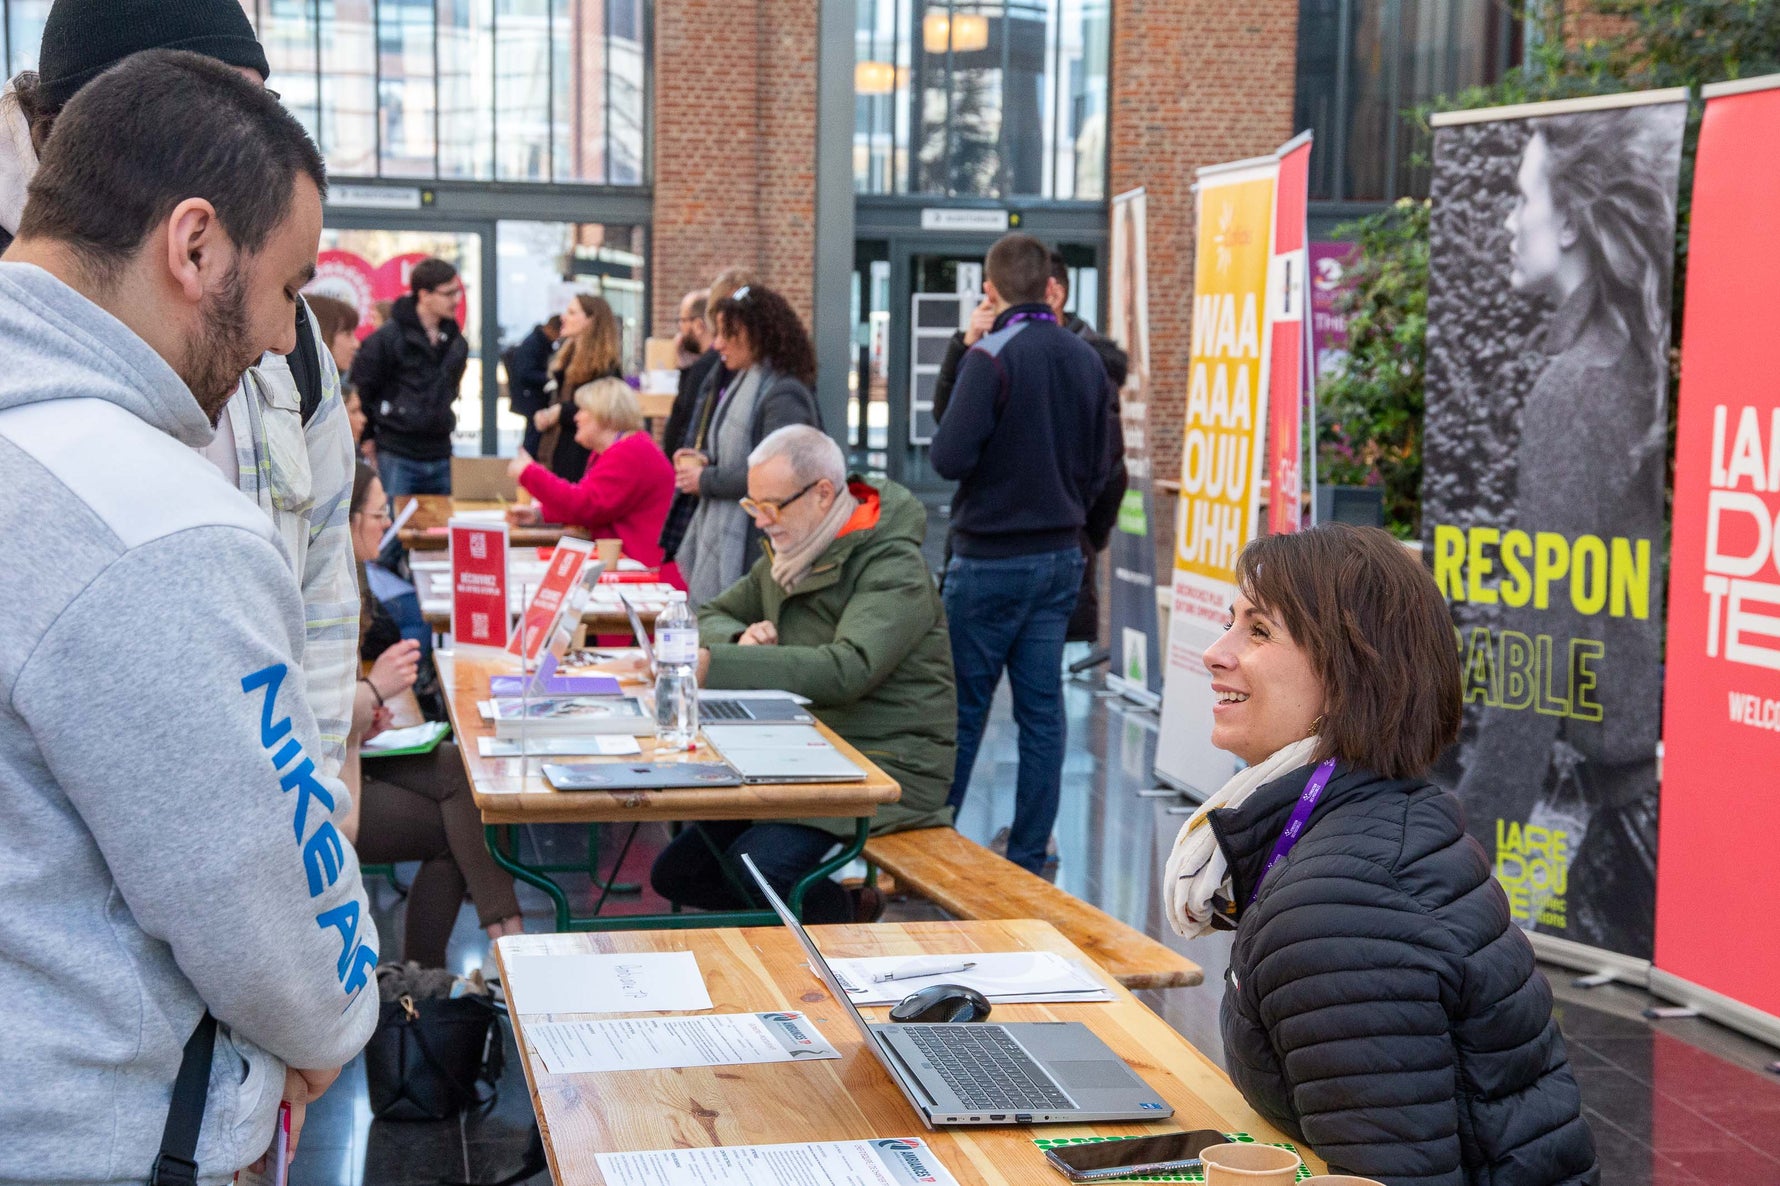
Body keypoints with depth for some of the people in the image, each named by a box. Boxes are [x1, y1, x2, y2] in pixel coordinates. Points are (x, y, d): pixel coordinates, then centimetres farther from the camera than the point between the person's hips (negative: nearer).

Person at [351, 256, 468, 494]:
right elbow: (360, 389, -5)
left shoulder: (456, 341, 9)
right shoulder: (387, 338, -9)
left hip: (440, 456, 6)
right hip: (397, 458, -6)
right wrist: (367, 438, -2)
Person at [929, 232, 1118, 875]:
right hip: (1062, 556, 6)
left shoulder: (992, 357, -15)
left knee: (963, 707, 3)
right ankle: (1028, 858, 11)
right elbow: (1101, 465, 12)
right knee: (1042, 708, 7)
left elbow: (949, 456, -19)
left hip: (991, 559, -6)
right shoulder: (1087, 360, 6)